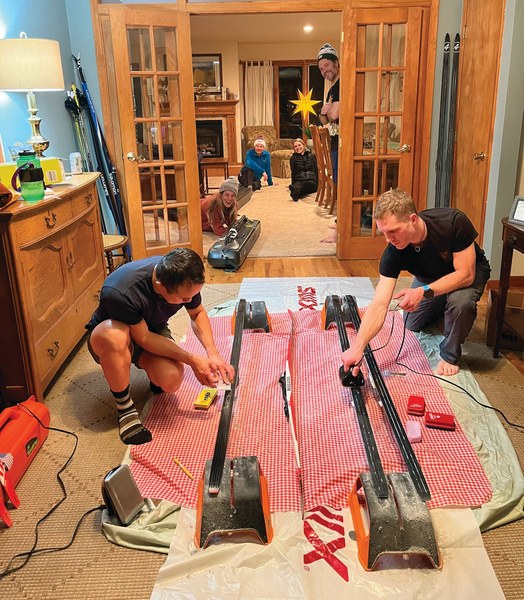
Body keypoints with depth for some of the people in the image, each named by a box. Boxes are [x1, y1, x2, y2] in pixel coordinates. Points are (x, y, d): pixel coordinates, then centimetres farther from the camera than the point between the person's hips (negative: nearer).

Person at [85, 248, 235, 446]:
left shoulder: (184, 279, -23)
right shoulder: (119, 292, -39)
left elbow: (198, 313, -3)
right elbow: (142, 337, -27)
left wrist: (213, 353, -16)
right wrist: (192, 360, -30)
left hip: (153, 331, 3)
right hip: (106, 339, -3)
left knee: (171, 379, -28)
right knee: (116, 336, -41)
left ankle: (153, 373, 9)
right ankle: (124, 406, -18)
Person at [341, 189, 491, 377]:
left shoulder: (454, 222, -39)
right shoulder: (393, 254, -31)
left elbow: (466, 273, -35)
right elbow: (379, 305, -35)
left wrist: (424, 291, -46)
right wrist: (357, 347, -47)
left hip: (469, 270, -4)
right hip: (430, 276, 4)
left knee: (461, 300, -35)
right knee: (413, 325, 8)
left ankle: (450, 355, -9)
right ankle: (441, 306, 39)